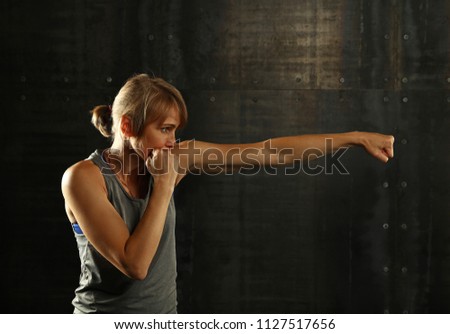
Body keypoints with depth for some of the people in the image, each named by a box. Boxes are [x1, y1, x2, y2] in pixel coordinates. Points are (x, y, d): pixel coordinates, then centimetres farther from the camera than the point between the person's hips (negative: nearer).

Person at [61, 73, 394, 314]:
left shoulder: (177, 158, -4)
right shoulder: (83, 177, -18)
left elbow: (268, 152, -5)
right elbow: (134, 264, -25)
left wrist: (355, 138, -5)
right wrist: (164, 185, -22)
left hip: (164, 317, 5)